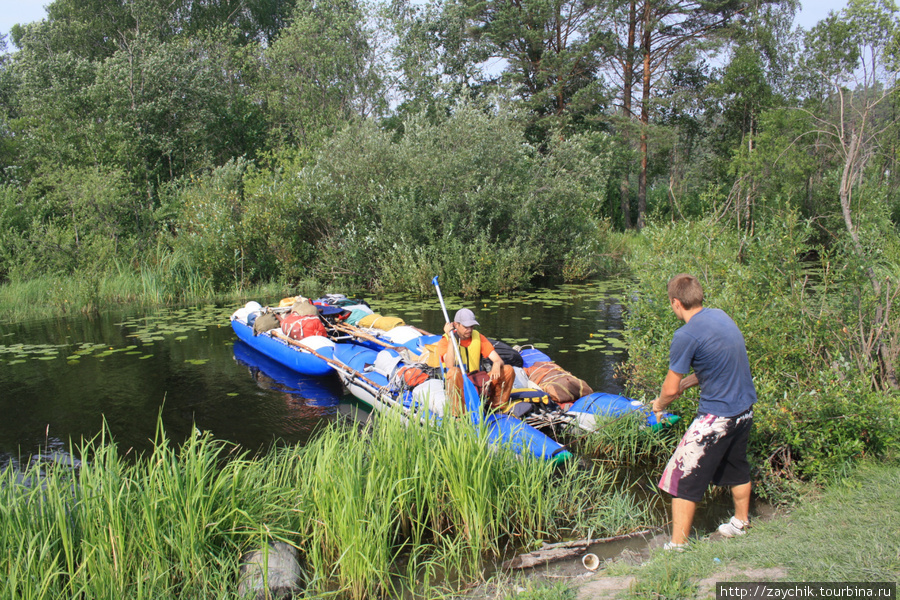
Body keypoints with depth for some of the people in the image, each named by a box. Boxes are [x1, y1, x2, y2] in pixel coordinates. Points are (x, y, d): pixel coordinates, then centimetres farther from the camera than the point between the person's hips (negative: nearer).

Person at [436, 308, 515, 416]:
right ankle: (458, 415, -29)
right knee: (454, 371, -38)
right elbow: (450, 365, -25)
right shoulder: (445, 341, -6)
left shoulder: (478, 337, 6)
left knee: (508, 370, -13)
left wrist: (497, 365, -28)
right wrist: (450, 338, -26)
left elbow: (498, 360, -2)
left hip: (477, 383, 4)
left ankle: (496, 406, 0)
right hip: (458, 386, -4)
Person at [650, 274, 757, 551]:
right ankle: (741, 523, 47)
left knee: (684, 479, 2)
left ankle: (678, 546, 7)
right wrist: (684, 383, 14)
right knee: (737, 468, 27)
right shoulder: (720, 316, 3)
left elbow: (670, 390, -14)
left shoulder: (686, 336, -21)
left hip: (716, 418, -8)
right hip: (745, 408, 9)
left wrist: (659, 404, 7)